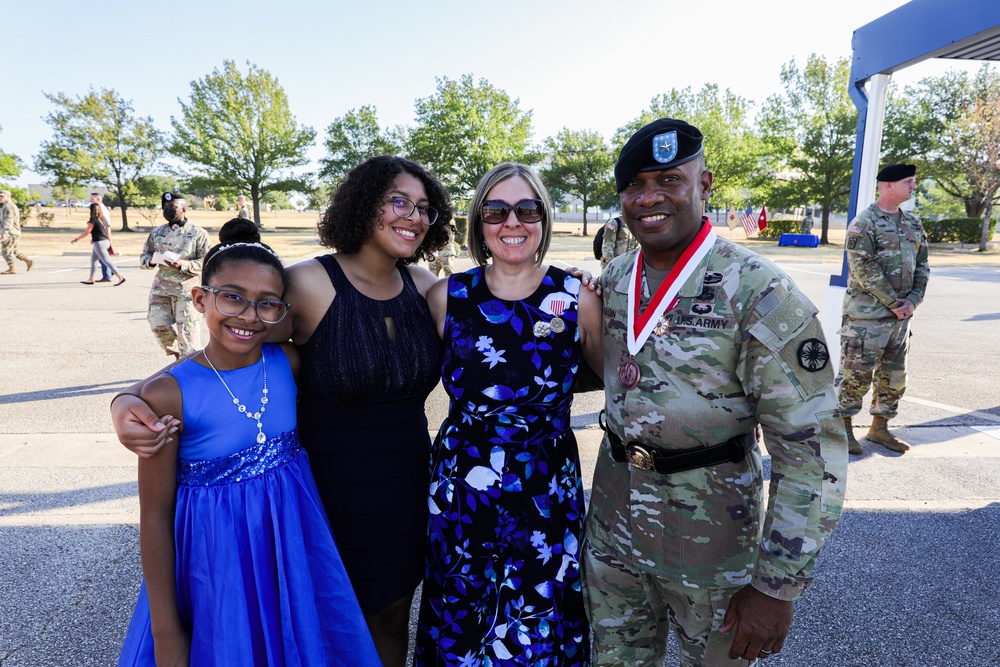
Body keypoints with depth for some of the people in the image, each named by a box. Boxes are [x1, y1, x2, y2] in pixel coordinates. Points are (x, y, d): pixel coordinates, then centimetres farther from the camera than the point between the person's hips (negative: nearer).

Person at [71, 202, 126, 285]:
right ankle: (91, 279, 26)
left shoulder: (93, 220, -12)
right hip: (106, 242, 9)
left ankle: (121, 277, -16)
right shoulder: (104, 219, 11)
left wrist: (76, 239, -1)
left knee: (107, 261, -9)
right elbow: (108, 232, 13)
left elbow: (86, 232, -12)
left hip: (99, 243, -9)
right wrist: (110, 244, 18)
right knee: (93, 260, 19)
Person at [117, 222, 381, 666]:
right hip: (216, 562, -3)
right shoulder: (167, 395, -17)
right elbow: (155, 516, -10)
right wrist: (166, 630, -5)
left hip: (294, 544, 4)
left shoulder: (289, 363, -9)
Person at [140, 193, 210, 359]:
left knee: (186, 331, -5)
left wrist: (182, 265, -22)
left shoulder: (198, 233, -3)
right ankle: (178, 355, 29)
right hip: (160, 288, 5)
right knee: (159, 326, 5)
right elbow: (144, 256, 19)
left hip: (186, 289, -5)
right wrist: (151, 260, -6)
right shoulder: (157, 232, 12)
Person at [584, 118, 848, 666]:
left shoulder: (761, 295, -19)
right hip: (612, 529, 5)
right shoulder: (614, 278, 0)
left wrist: (775, 586, -16)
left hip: (710, 540, -4)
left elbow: (814, 451, -18)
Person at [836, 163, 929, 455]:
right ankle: (844, 429, 11)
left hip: (901, 316, 7)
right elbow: (864, 270, -16)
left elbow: (922, 265, 13)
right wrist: (895, 303, -15)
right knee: (856, 376, -2)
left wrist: (912, 300, -3)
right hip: (867, 316, -7)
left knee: (894, 377, 13)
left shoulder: (913, 223, 13)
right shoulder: (864, 222, -9)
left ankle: (879, 428, 27)